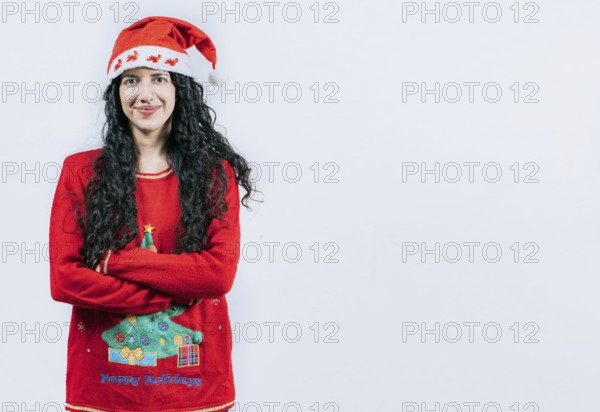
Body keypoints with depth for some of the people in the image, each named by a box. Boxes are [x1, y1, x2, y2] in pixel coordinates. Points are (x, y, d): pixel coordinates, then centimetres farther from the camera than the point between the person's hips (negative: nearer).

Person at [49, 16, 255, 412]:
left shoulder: (215, 171, -1)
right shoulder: (81, 171, -1)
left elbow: (220, 272, -11)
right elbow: (63, 279, -9)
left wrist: (114, 263, -14)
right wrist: (178, 289, -14)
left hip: (195, 380, 0)